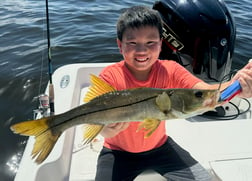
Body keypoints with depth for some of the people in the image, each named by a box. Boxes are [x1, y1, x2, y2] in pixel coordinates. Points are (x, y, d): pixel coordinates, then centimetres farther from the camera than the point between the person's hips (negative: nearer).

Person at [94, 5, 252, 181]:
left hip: (159, 145, 2)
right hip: (119, 152, -1)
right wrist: (109, 128, -56)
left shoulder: (170, 70, -16)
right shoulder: (110, 76, -22)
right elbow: (104, 128, -32)